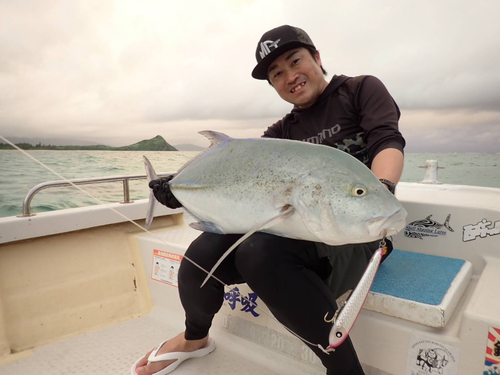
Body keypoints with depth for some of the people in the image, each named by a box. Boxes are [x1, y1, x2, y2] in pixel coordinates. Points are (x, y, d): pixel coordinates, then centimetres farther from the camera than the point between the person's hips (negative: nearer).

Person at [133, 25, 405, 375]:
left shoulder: (362, 89, 6)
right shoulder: (283, 132, 15)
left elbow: (388, 141, -10)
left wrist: (382, 189, -31)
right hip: (295, 231, 5)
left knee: (259, 253, -33)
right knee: (204, 252, -16)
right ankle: (195, 338, 17)